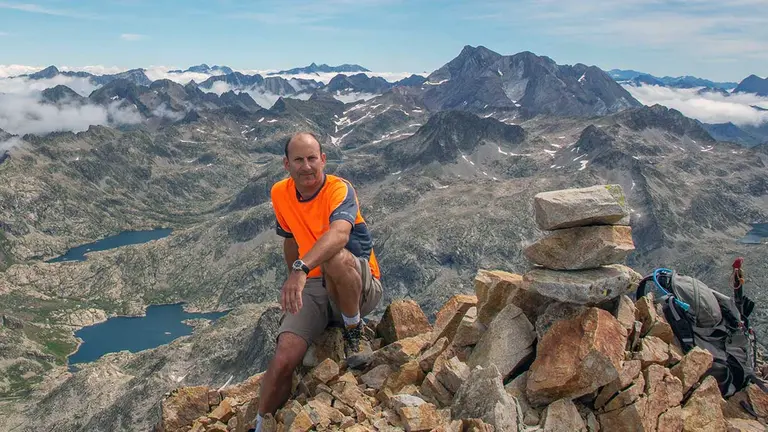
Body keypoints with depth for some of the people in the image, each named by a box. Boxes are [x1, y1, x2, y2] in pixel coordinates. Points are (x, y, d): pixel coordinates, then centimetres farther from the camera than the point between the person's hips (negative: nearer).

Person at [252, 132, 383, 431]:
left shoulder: (339, 189, -17)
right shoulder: (280, 194, 2)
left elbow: (339, 233, -39)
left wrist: (301, 268, -52)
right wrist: (294, 281, 23)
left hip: (361, 286, -4)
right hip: (312, 287, 4)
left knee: (335, 257, -39)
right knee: (283, 358, -16)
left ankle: (354, 328, -13)